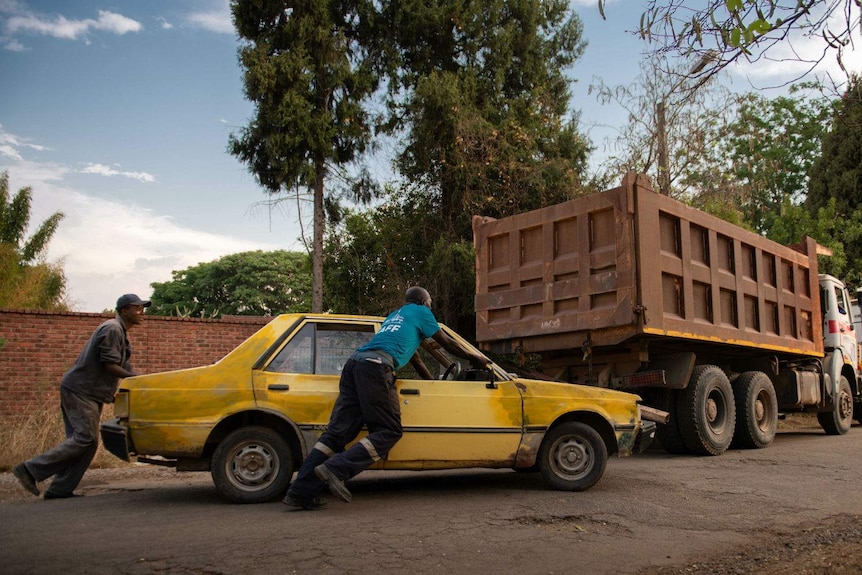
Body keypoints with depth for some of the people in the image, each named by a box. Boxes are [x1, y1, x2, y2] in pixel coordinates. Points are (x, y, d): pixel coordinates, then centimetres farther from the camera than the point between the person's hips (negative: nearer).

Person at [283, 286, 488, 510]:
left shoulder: (394, 315, 39)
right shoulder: (421, 312, 19)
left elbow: (408, 349, 49)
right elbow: (447, 343, 24)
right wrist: (476, 357, 38)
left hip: (355, 362, 8)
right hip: (376, 366, -8)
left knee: (338, 431, 2)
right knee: (388, 431, -4)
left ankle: (300, 492, -6)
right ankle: (334, 469, -19)